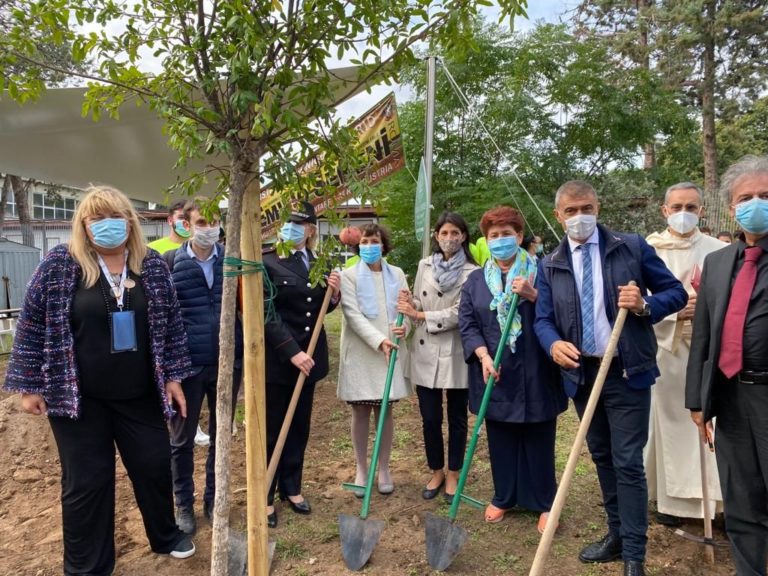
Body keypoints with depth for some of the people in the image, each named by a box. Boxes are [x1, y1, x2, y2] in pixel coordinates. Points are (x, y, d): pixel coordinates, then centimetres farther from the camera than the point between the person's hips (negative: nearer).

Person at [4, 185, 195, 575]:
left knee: (155, 465, 12)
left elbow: (170, 323, 4)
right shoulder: (60, 264, -7)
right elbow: (32, 325, -3)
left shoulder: (152, 265, -1)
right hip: (79, 396, -2)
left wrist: (173, 376, 2)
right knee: (87, 480, 7)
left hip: (140, 395, 3)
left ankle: (165, 536, 38)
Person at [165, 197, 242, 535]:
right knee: (182, 439, 12)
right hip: (186, 365, -1)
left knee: (221, 436, 15)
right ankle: (184, 505, 31)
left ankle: (213, 499, 32)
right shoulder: (170, 262, -3)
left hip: (227, 364, 2)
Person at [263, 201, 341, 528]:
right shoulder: (266, 262, -9)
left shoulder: (317, 264, 8)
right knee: (272, 430, 6)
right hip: (276, 358, -5)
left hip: (309, 357, 5)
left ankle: (291, 488, 31)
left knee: (299, 428, 15)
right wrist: (292, 351, -20)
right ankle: (266, 496, 21)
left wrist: (333, 293, -6)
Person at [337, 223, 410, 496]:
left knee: (385, 410, 10)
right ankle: (361, 470, 22)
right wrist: (379, 340, -23)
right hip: (360, 353, -2)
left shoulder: (396, 274, 8)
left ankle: (384, 468, 24)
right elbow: (354, 315, -12)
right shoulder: (349, 275, -2)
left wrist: (404, 325, -18)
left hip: (390, 351, 2)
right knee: (360, 412, 7)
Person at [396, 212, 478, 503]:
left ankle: (453, 474, 29)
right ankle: (436, 472, 30)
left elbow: (459, 313, -14)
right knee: (430, 419, 10)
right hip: (425, 353, 3)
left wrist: (420, 315, -13)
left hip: (456, 354, -3)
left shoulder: (472, 272, -7)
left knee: (456, 418, 11)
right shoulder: (424, 266, 8)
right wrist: (409, 303, -10)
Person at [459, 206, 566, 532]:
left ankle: (544, 503, 24)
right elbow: (467, 324, 2)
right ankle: (503, 498, 30)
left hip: (535, 374, -2)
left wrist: (532, 296, -22)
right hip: (495, 375, 3)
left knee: (539, 440, 7)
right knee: (500, 439, 12)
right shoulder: (475, 280, 8)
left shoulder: (540, 272, 0)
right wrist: (483, 356, -13)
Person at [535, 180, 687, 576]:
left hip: (626, 373, -3)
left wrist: (645, 305, -20)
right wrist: (554, 344, -21)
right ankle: (616, 534, 33)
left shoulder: (632, 247, -2)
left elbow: (676, 293, 1)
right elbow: (543, 319, 1)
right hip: (580, 374, 4)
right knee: (602, 458, 16)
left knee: (628, 463, -1)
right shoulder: (549, 265, 4)